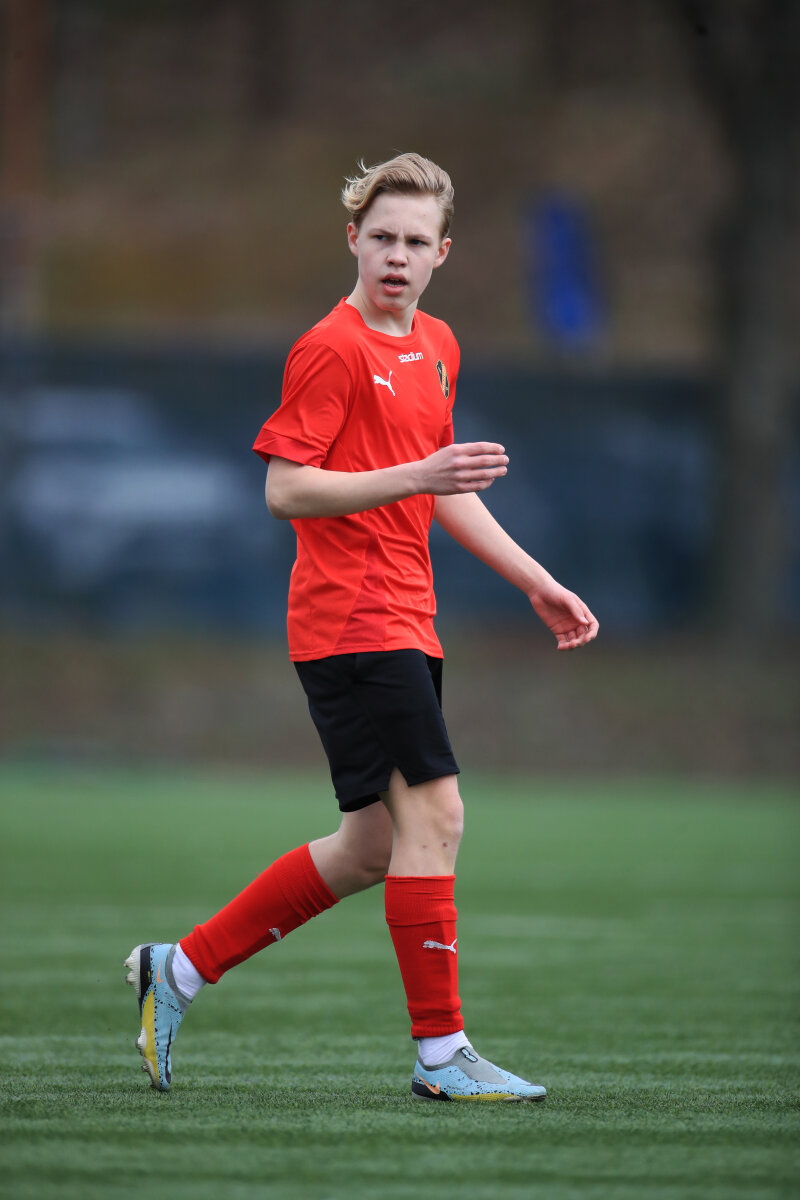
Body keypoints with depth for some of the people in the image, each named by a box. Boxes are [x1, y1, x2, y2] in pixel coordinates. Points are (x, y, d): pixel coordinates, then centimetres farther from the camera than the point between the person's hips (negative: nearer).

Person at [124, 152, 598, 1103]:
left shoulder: (436, 347, 17)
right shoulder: (332, 349, -10)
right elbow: (284, 489, -16)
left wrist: (536, 582, 24)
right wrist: (415, 476, -25)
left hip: (404, 622, 9)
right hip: (351, 620, -9)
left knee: (374, 848, 10)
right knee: (433, 812, -13)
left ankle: (179, 970, 19)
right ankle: (440, 1052, -8)